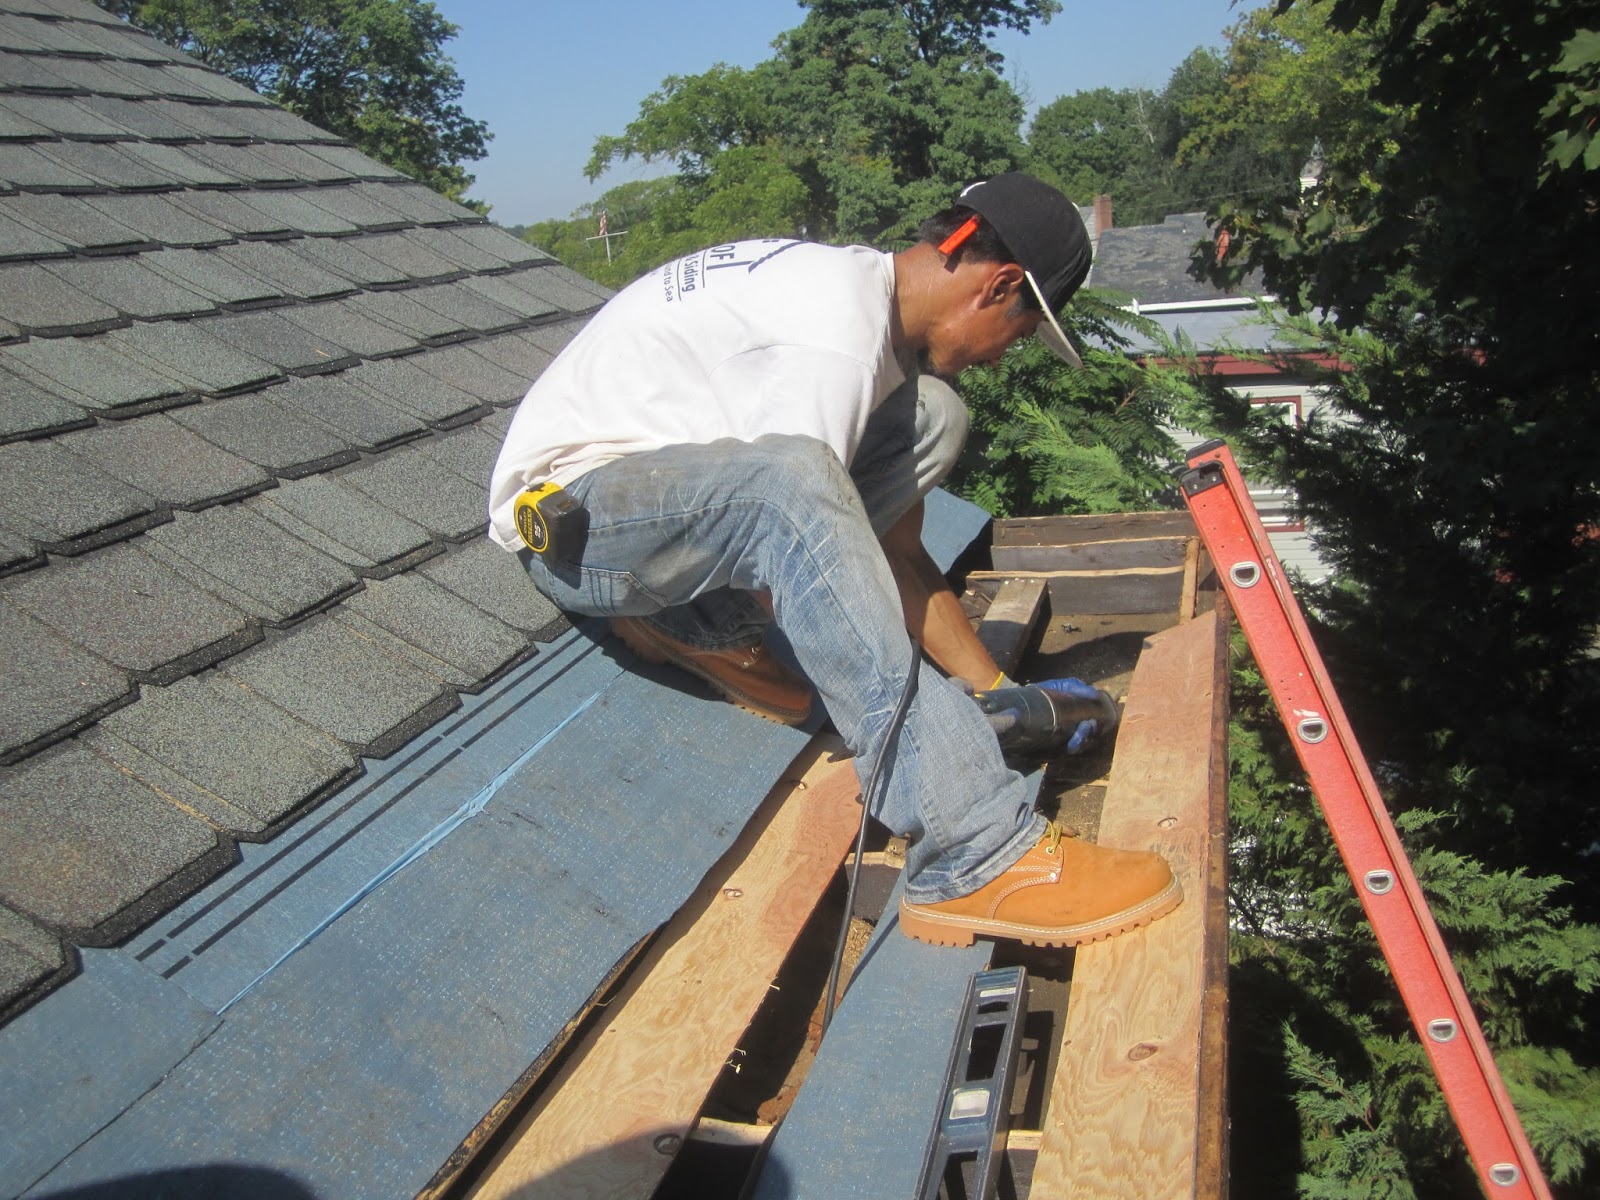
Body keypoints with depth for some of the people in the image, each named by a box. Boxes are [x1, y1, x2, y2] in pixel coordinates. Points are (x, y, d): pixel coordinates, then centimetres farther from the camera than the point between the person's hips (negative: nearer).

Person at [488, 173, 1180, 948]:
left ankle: (694, 622, -2)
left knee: (930, 417, -1)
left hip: (671, 493, 9)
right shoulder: (837, 338, -24)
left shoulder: (860, 287, 6)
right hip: (565, 508, -9)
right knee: (788, 483, -39)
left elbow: (892, 551, 8)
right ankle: (977, 860, -37)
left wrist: (993, 689, 8)